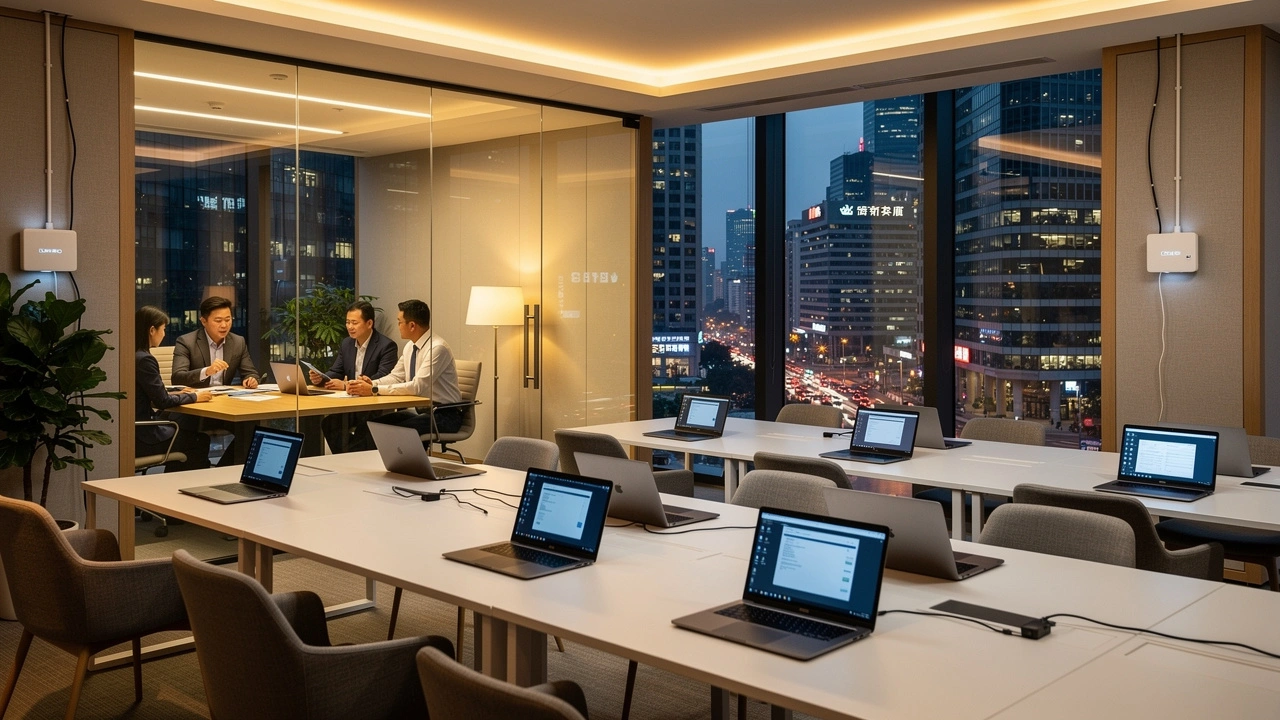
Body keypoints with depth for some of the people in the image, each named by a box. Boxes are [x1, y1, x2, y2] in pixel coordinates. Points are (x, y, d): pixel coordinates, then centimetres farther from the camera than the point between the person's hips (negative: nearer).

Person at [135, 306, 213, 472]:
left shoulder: (132, 356, 8)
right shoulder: (144, 360, -20)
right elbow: (162, 402, -16)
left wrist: (177, 394, 11)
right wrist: (194, 397, -4)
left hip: (137, 428, 9)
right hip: (142, 437, -9)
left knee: (190, 432, 22)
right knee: (200, 441, 8)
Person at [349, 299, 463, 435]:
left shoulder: (437, 348, -19)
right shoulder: (410, 346, 8)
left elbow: (417, 387, -25)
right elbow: (395, 377, 13)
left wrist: (374, 390, -24)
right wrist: (371, 383, -8)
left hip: (445, 415, -8)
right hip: (419, 410, 8)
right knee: (374, 424, -8)